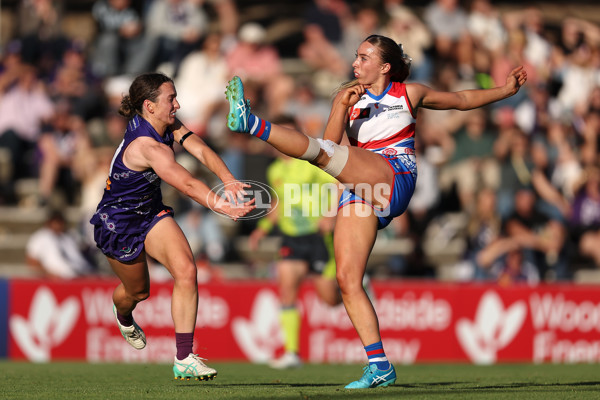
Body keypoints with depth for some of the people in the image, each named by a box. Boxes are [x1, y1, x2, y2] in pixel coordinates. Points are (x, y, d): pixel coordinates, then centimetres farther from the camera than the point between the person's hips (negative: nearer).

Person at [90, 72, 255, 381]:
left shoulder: (168, 126, -10)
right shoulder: (147, 146, -35)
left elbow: (200, 150, -23)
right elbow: (187, 184, -46)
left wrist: (228, 180, -41)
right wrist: (221, 206, -57)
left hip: (151, 213, 7)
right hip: (118, 224, -7)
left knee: (186, 271, -15)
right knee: (138, 290, 15)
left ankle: (184, 359, -12)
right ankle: (122, 314, 57)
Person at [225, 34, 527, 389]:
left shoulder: (409, 93, 16)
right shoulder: (348, 96, 21)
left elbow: (462, 99, 30)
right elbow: (332, 141, 7)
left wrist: (506, 90, 29)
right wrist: (344, 107, -6)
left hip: (396, 177, -5)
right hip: (360, 194, 5)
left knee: (321, 151, -29)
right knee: (347, 280, -8)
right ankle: (379, 366, -6)